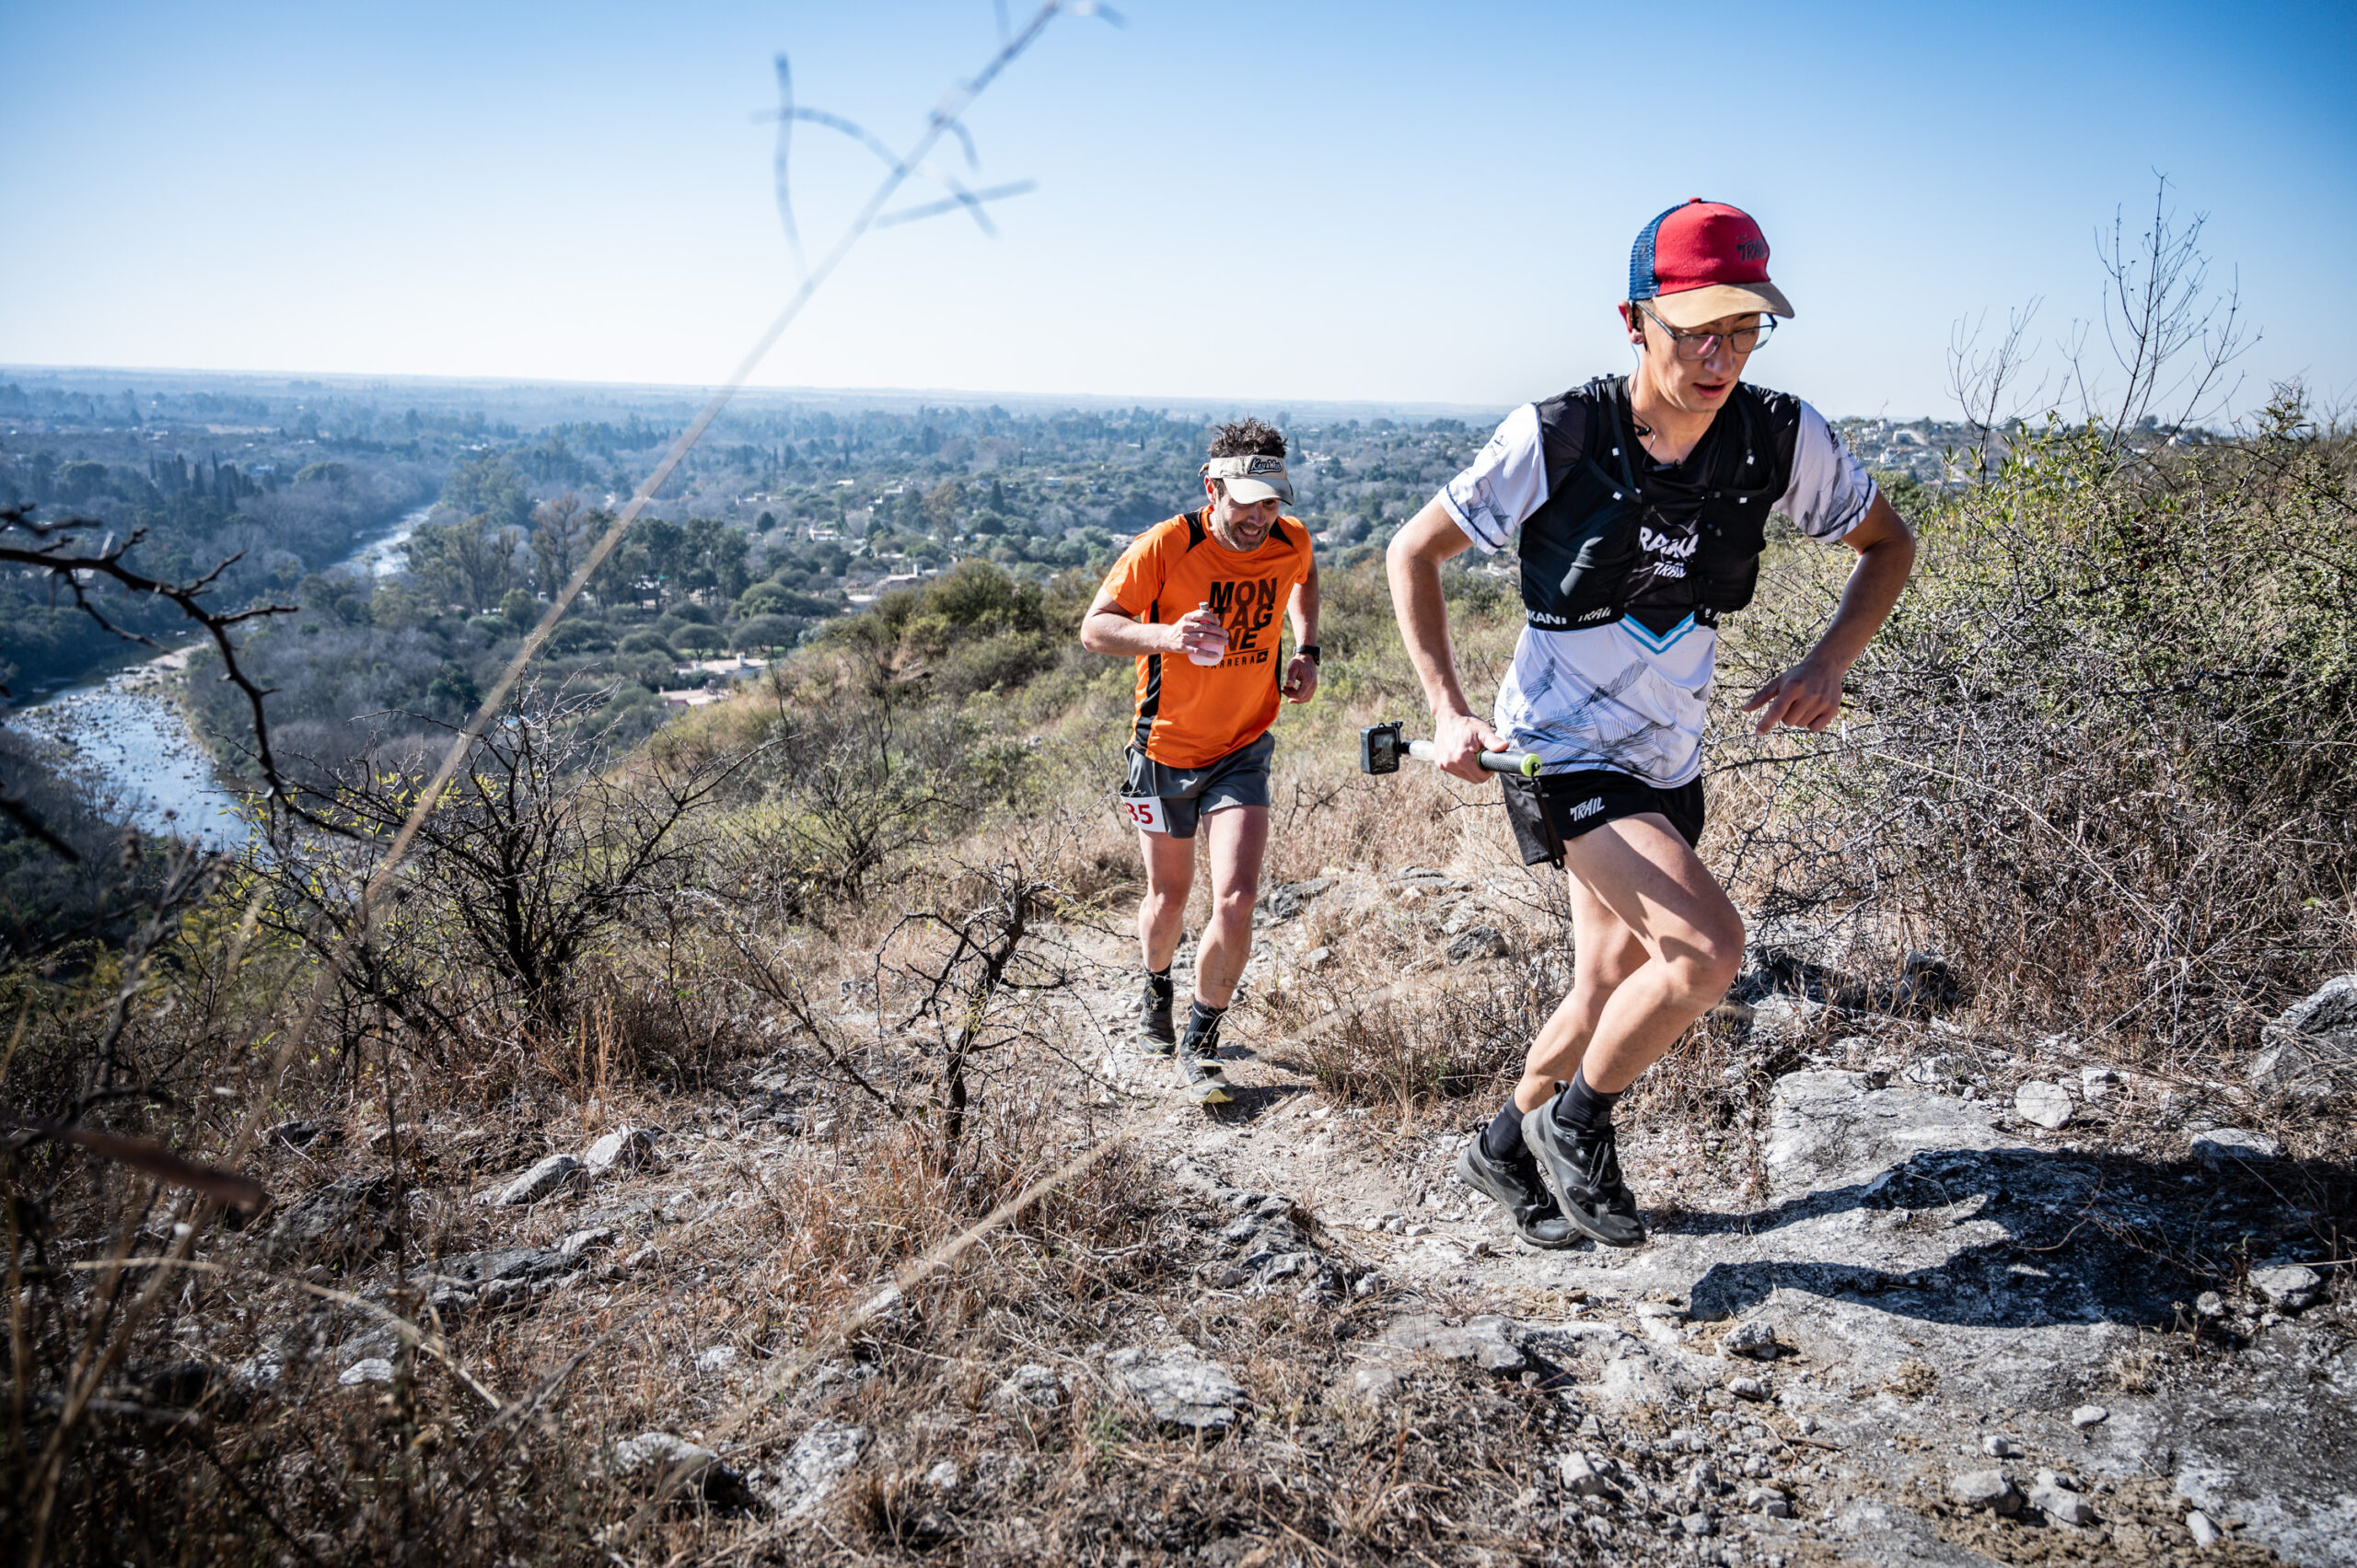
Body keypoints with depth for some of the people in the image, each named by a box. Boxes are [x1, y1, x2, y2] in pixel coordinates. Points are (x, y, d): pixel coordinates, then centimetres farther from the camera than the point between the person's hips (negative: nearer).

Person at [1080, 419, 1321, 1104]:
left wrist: (1307, 650, 4)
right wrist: (1166, 635, -38)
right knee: (1169, 898, 14)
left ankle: (1200, 1045, 8)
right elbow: (1094, 628, -19)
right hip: (1165, 748, -1)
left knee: (1236, 900, -14)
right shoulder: (1164, 546, -20)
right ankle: (1156, 985, 49)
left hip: (1243, 751, 1)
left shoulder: (1291, 543, -8)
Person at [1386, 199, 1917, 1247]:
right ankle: (1577, 1121, 4)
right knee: (1709, 947, -23)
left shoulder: (1783, 439, -11)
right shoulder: (1556, 439, -20)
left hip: (1665, 761, 5)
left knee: (1614, 992, 16)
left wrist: (1825, 668, -11)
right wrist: (1448, 712, -16)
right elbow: (1414, 551, -8)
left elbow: (1888, 544, 6)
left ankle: (1506, 1152, 41)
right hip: (1557, 751, -5)